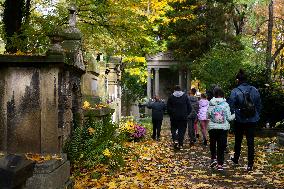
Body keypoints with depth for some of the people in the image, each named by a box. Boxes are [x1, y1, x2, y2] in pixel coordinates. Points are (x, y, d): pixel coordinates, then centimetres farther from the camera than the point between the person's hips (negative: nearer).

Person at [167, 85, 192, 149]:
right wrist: (186, 114, 11)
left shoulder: (171, 97, 0)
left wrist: (171, 115, 11)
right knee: (182, 130, 7)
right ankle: (180, 144, 6)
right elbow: (189, 107, 1)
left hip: (174, 117, 0)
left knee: (174, 128, 13)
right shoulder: (185, 96, 1)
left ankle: (175, 140, -10)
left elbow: (168, 107, 0)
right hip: (183, 117, 0)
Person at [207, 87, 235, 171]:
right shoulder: (225, 104, -6)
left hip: (212, 127, 0)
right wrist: (235, 114, 12)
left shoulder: (211, 104, -5)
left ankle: (213, 158, 6)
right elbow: (229, 118, -4)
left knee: (212, 144, 19)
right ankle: (220, 164, 5)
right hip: (223, 128, 0)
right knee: (221, 146, 5)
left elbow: (208, 115, -3)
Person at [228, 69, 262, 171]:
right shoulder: (254, 90, -1)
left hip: (240, 121, -2)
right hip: (252, 120, 2)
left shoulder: (235, 91, -13)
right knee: (250, 142, 4)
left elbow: (231, 107, -11)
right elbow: (259, 105, 7)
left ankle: (236, 159, 35)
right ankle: (250, 164, 3)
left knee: (238, 141, 17)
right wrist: (257, 116, 16)